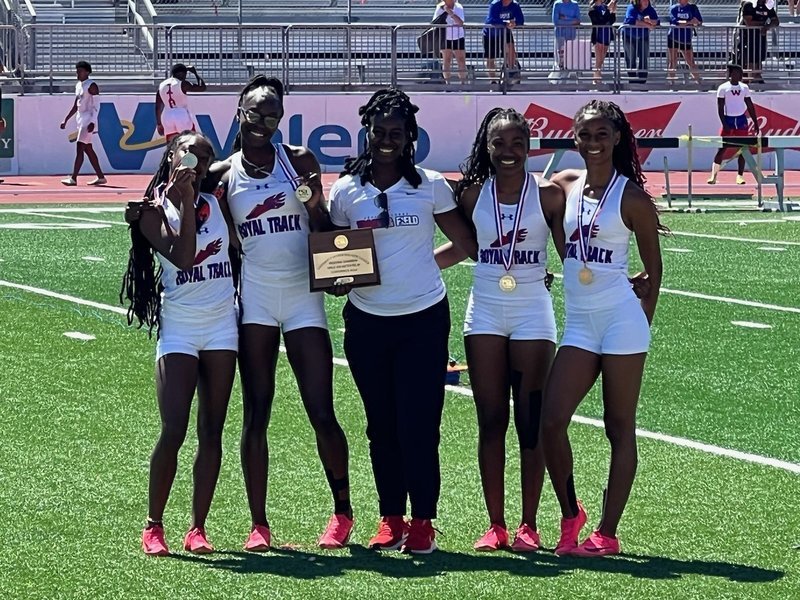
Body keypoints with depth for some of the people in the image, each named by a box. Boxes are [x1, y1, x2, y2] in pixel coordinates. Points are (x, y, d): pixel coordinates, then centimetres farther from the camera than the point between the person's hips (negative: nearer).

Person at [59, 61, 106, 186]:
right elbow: (75, 106, 22)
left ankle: (73, 178, -16)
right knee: (88, 150, 11)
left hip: (88, 121, -9)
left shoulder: (91, 86, -10)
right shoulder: (78, 85, 16)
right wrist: (66, 120, 20)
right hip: (81, 120, 9)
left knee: (80, 149, -13)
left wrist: (92, 122, -24)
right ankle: (100, 177, 15)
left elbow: (96, 105, -16)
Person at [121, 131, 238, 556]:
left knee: (212, 432, 3)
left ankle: (198, 528, 7)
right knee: (173, 432, -11)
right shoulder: (155, 210, -4)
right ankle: (153, 526, 1)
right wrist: (185, 203, -20)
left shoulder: (215, 202, 8)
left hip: (222, 325, 4)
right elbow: (182, 256, -18)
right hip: (179, 329, -4)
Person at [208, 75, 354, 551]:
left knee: (322, 413, -2)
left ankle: (343, 512, 13)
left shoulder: (300, 161, 5)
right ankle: (259, 525, 4)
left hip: (302, 295, 0)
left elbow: (323, 230, 8)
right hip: (254, 298, 0)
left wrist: (316, 203, -11)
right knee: (256, 415, 0)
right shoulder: (223, 175, 5)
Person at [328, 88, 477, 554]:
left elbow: (468, 242, 6)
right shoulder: (346, 191, 4)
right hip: (367, 320, 2)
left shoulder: (431, 186, 0)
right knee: (381, 425, 8)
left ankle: (423, 522, 3)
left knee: (419, 424, -5)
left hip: (424, 318, -2)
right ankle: (391, 518, 17)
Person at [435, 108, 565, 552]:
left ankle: (528, 524, 8)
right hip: (485, 313, 2)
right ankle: (495, 524, 8)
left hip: (532, 313, -2)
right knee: (490, 421, 3)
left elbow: (569, 254, 0)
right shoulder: (473, 195, 3)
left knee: (531, 422, 0)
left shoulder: (548, 194, -4)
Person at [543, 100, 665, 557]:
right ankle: (571, 514, 13)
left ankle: (608, 534, 6)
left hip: (622, 318, -4)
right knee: (551, 421, -6)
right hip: (579, 323, 4)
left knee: (620, 428, 2)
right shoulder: (563, 186, 6)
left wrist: (643, 323, 1)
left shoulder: (631, 196, -5)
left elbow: (654, 267, 2)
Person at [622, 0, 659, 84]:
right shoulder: (632, 9, -17)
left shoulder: (650, 10, -5)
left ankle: (642, 82, 2)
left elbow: (657, 22, -13)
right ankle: (632, 83, 6)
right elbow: (630, 20, -34)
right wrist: (646, 24, -31)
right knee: (631, 61, 0)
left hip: (643, 38, 3)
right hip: (629, 37, -3)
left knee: (643, 60, -2)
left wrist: (650, 21, -36)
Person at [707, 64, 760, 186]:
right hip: (728, 119, -3)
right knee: (722, 149, -4)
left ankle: (740, 175, 6)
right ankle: (714, 175, 1)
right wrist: (724, 124, -15)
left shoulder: (744, 88, 7)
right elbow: (720, 107, -6)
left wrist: (756, 124, 7)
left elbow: (750, 107, 11)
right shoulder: (723, 88, -3)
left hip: (741, 120, 3)